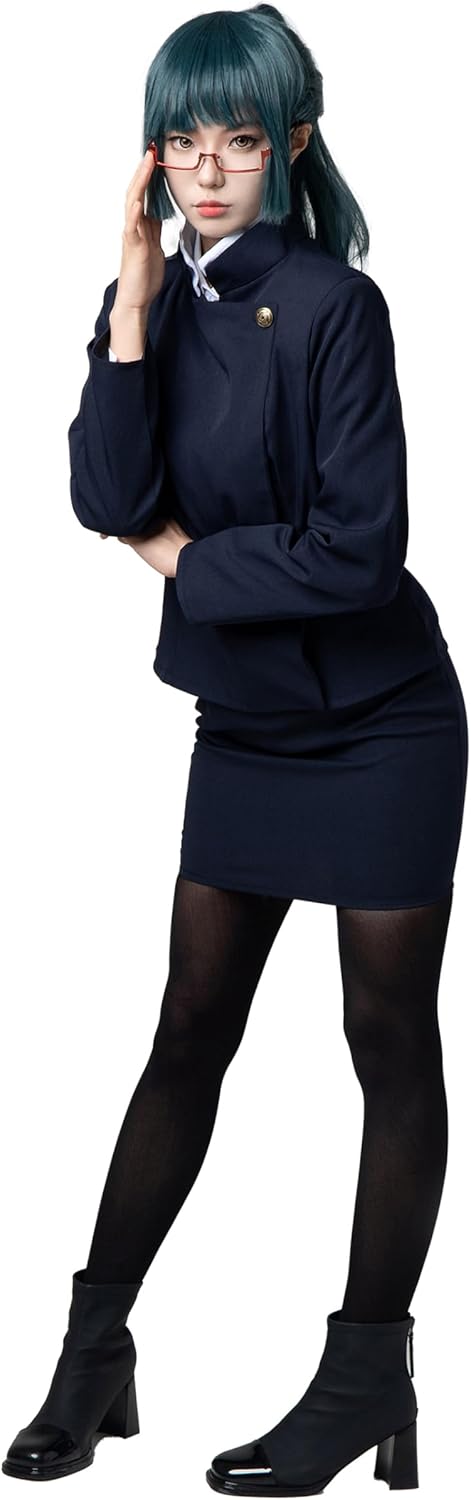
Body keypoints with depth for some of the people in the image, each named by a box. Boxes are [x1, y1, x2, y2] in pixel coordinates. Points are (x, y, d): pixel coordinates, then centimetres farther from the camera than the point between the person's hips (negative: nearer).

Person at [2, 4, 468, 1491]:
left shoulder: (332, 305, -17)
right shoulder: (163, 302, 1)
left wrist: (183, 558, -11)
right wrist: (134, 305, -18)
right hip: (245, 723, 6)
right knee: (190, 1030, 10)